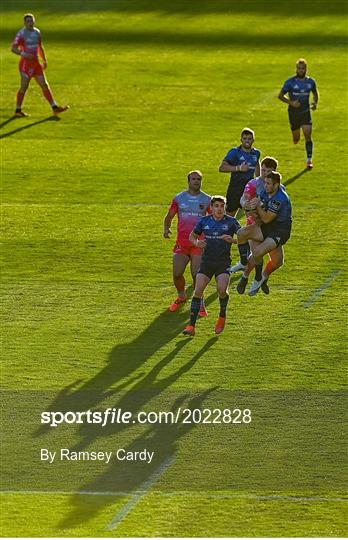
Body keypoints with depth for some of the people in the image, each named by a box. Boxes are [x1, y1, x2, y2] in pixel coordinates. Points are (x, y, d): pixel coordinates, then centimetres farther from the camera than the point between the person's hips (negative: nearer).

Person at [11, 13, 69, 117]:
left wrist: (44, 60, 20)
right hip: (26, 63, -7)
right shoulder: (21, 33, -9)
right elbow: (13, 48, -13)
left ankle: (55, 108, 4)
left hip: (36, 62, 7)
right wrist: (23, 54, -28)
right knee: (24, 87, -3)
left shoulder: (37, 32, 12)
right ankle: (18, 110, 9)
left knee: (45, 85, 4)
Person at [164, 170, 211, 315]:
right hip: (181, 242, 2)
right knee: (177, 273, -6)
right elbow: (169, 216, 17)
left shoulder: (207, 200, 5)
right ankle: (181, 296, 22)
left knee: (196, 274, -13)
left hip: (199, 242, -2)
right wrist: (166, 228, -3)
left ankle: (200, 304, 2)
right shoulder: (179, 198, 8)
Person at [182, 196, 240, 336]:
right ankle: (191, 326, -7)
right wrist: (197, 242, -6)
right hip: (207, 261, 2)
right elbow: (192, 236, 17)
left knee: (222, 290, -21)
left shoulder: (231, 222, -1)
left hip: (223, 262, -2)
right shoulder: (204, 221, 5)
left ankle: (222, 317, 10)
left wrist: (232, 240, -20)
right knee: (198, 291, -10)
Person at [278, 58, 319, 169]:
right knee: (296, 140, 9)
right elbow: (280, 95, -4)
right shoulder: (290, 82, -9)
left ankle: (309, 160, -5)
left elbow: (315, 93, 18)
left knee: (308, 136, -12)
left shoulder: (311, 82, 0)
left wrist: (315, 103, -2)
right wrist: (291, 102, -19)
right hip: (294, 113, -1)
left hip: (306, 112, 1)